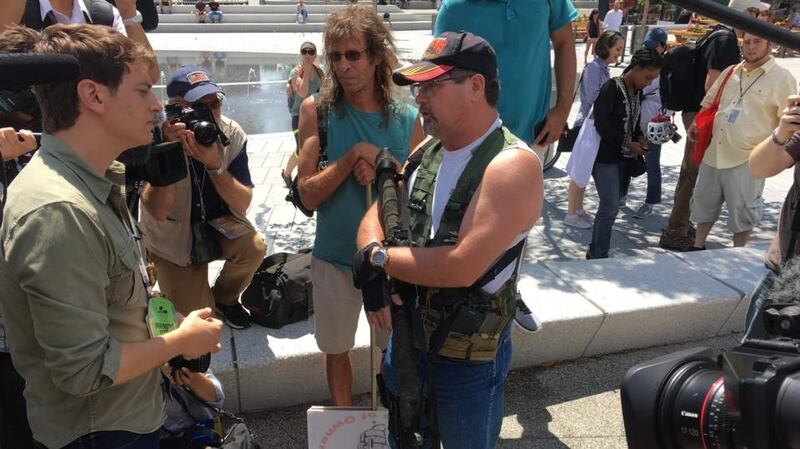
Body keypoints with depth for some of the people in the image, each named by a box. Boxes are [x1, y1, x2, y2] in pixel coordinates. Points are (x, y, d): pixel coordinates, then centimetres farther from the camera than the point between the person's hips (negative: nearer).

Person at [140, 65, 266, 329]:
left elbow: (242, 205, -19)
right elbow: (158, 212, -29)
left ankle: (225, 297, 4)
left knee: (254, 247, -29)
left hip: (218, 223, 2)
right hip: (173, 238, -2)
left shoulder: (232, 135, -15)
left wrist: (214, 165, -35)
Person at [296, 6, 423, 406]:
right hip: (334, 257, 0)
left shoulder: (407, 120, -6)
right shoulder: (316, 110, -8)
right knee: (337, 352, 17)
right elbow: (308, 194, -12)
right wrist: (355, 154, -23)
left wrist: (380, 174, -20)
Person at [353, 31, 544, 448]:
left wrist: (377, 258, -17)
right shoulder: (428, 151, 2)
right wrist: (372, 279, -14)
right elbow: (376, 214, 6)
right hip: (405, 334, 7)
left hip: (468, 356, -6)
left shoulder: (513, 165, -23)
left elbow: (461, 267, -31)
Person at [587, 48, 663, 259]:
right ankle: (599, 255, 2)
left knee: (610, 205, 10)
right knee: (610, 207, -9)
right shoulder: (611, 88, -14)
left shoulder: (637, 91, 10)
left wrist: (640, 138, -1)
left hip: (624, 157, 8)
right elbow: (601, 123, -18)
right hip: (606, 156, -8)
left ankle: (595, 251, 20)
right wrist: (628, 144, -15)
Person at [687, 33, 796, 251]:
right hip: (713, 153, 6)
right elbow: (709, 102, 20)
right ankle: (698, 246, 30)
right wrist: (697, 125, 6)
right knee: (704, 201, 15)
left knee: (742, 210, 4)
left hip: (746, 159, -5)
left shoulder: (782, 78, -6)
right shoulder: (730, 73, 9)